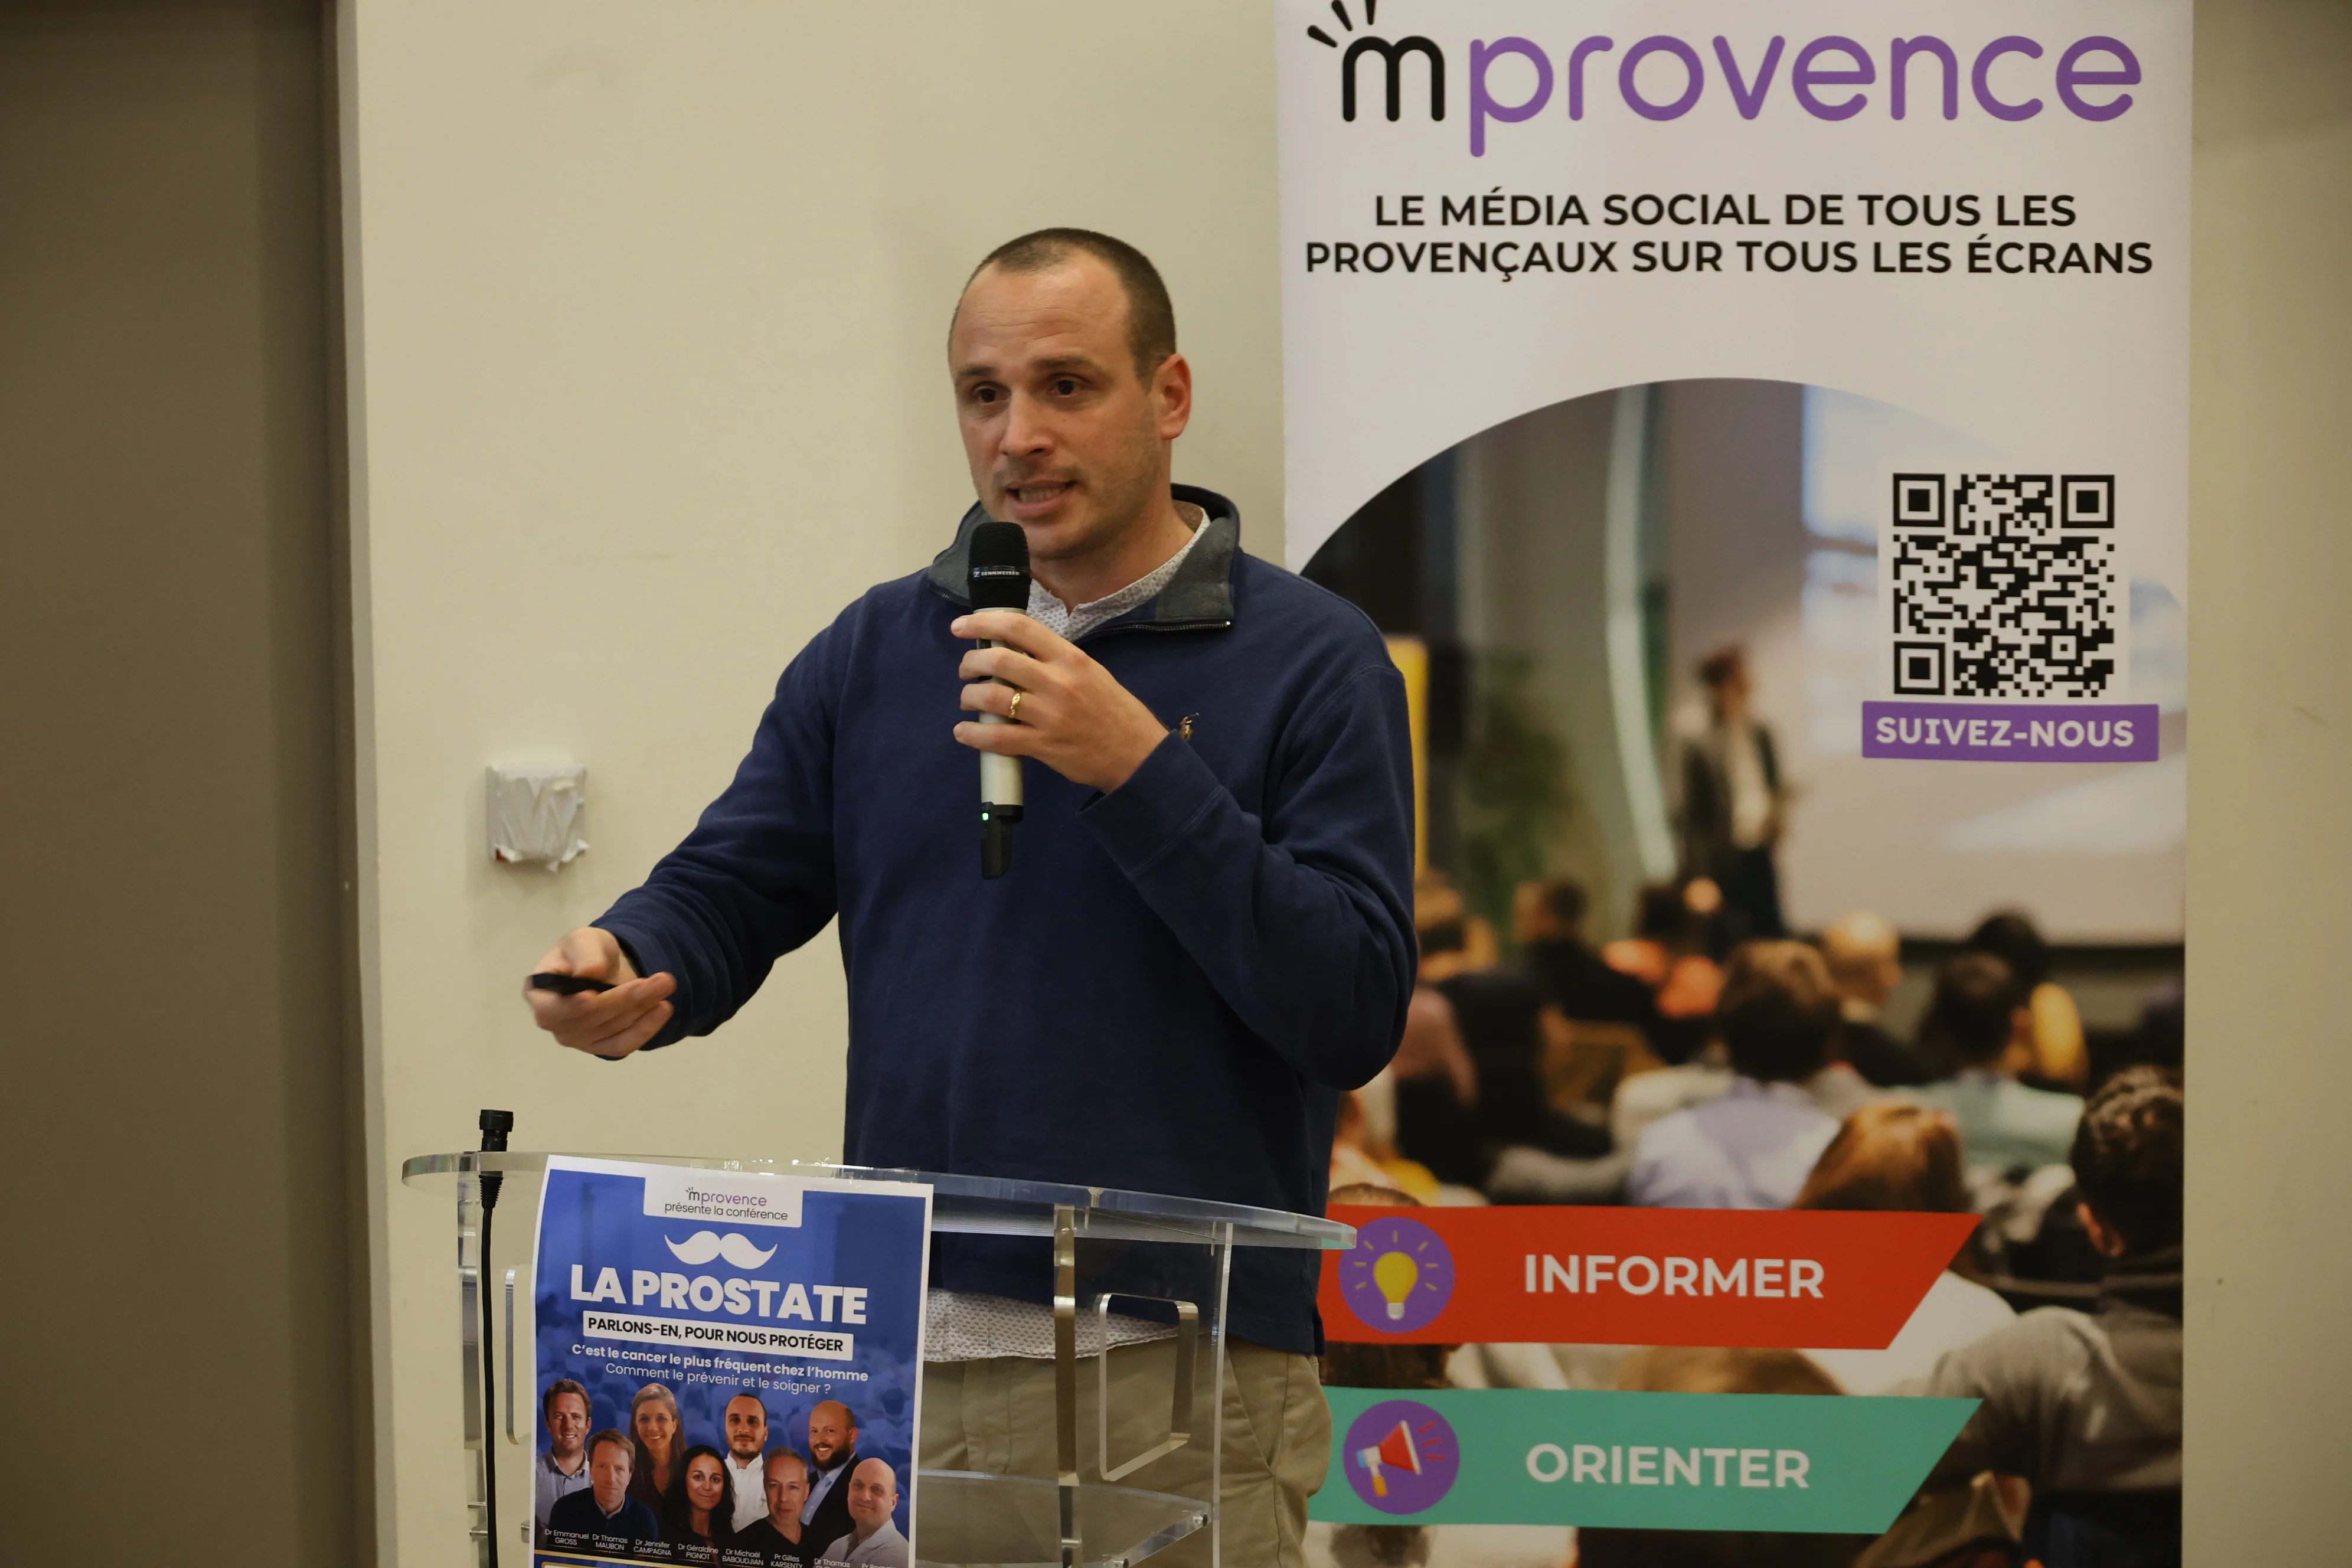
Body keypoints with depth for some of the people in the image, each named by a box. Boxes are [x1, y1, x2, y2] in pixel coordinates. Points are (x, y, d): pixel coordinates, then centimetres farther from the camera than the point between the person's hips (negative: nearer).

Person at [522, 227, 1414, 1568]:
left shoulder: (1313, 660, -4)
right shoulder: (875, 650, 10)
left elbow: (1356, 1017, -12)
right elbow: (727, 893, 11)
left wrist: (1139, 768, -19)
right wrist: (627, 967, -12)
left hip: (1187, 1363, -3)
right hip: (903, 1354, 4)